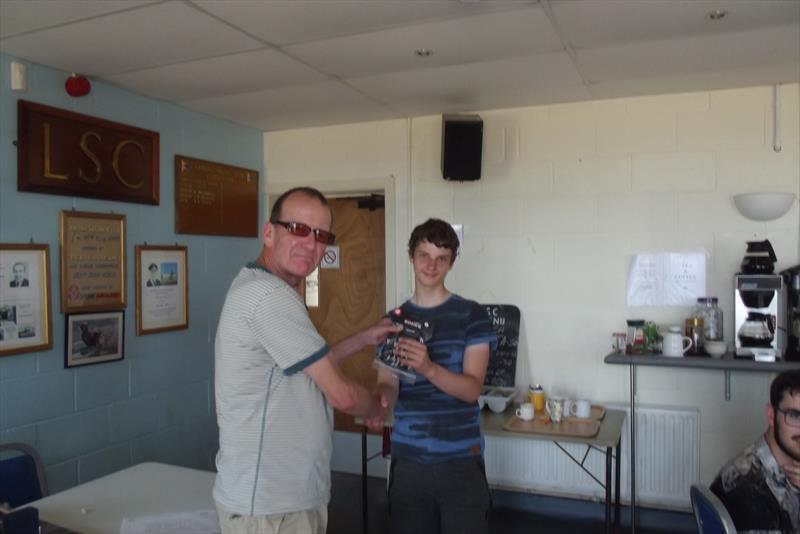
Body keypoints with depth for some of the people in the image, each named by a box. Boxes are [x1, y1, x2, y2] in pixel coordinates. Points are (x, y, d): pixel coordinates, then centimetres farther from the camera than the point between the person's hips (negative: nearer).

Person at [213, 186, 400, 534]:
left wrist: (364, 339, 15)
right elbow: (340, 394, -20)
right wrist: (378, 409, 0)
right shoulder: (269, 295, -24)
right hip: (267, 504, -10)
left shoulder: (258, 289, 10)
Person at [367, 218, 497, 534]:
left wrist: (428, 368, -30)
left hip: (461, 460, -2)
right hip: (407, 459, 3)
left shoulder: (472, 315, -5)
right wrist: (380, 399, -26)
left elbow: (472, 389, -12)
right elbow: (388, 383, -2)